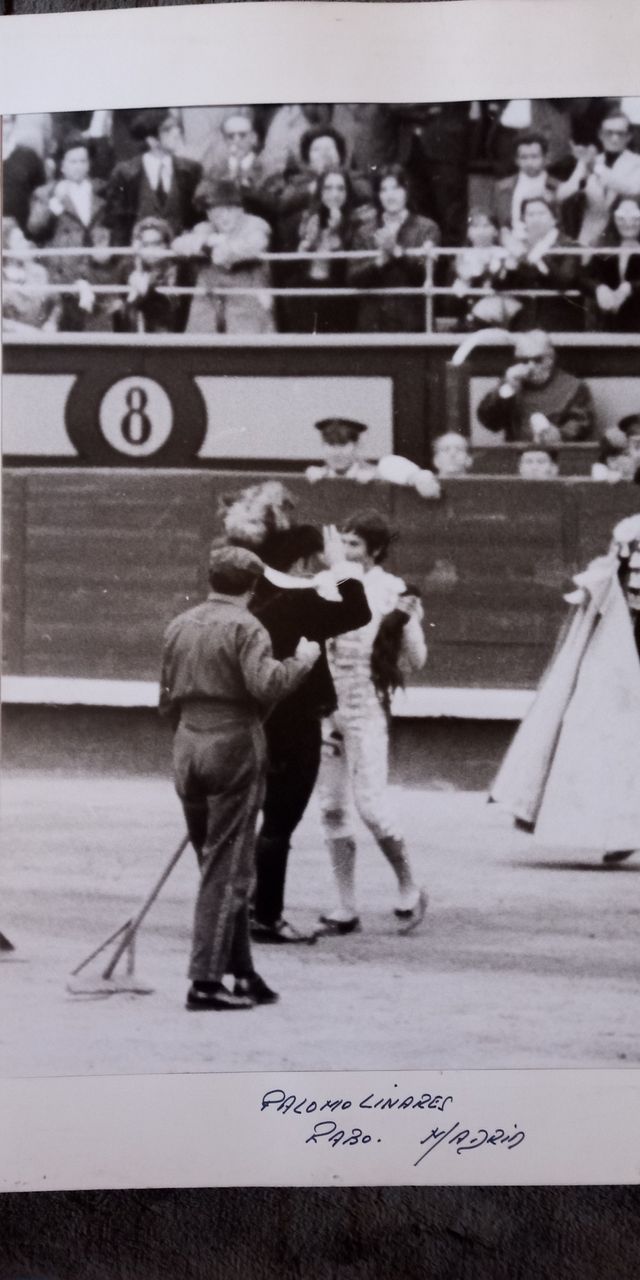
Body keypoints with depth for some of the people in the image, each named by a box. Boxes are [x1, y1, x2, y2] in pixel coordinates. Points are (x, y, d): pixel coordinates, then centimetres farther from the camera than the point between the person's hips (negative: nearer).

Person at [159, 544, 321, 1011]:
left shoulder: (180, 626, 12)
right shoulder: (245, 627, -10)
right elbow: (265, 683, -24)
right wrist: (302, 659, -9)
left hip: (189, 746, 7)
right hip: (235, 749, -7)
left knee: (216, 864, 14)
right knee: (227, 870, -2)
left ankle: (241, 974, 20)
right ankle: (207, 980, -5)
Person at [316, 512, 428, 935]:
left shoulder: (392, 593, -6)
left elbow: (417, 661, -5)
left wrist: (406, 620, -17)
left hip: (367, 711, -6)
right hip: (327, 709, 6)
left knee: (370, 802, -11)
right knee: (332, 808, 5)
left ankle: (410, 890, 9)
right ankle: (346, 908, 12)